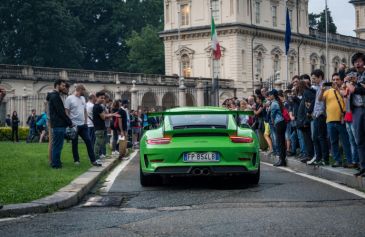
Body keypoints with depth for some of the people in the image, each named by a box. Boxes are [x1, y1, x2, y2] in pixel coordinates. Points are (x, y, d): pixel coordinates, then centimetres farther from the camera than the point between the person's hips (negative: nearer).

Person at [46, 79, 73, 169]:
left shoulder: (53, 96, 19)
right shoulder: (55, 96, -13)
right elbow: (61, 112, -18)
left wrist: (68, 122, 16)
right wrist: (70, 122, -13)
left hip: (56, 124, 10)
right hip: (59, 124, -10)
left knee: (55, 145, 14)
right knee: (57, 145, -7)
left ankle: (55, 162, 19)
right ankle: (56, 164, -5)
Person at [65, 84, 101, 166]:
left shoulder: (83, 98, 11)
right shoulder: (69, 98, -9)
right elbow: (66, 112, -11)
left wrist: (86, 122, 10)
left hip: (83, 125, 6)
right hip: (74, 125, -6)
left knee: (88, 141, 2)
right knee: (75, 143, 4)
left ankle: (93, 160, 4)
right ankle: (76, 160, 15)